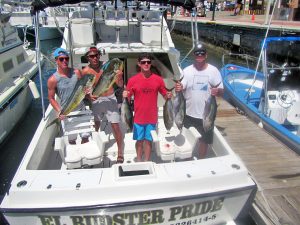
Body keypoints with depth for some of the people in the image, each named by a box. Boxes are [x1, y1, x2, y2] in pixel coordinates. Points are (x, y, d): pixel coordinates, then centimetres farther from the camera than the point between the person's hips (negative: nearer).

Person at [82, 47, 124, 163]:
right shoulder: (85, 71, -6)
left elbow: (120, 85, -7)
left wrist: (119, 76, -27)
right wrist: (88, 96, -19)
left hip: (110, 99, -1)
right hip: (96, 100, 1)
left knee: (116, 126, -2)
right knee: (95, 127, 11)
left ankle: (120, 154, 12)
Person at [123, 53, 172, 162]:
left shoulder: (158, 79, -2)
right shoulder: (133, 80, -6)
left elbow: (165, 95, 6)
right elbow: (128, 97, 0)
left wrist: (169, 95, -15)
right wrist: (125, 95, -22)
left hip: (152, 117, 1)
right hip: (138, 117, -1)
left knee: (148, 140, 12)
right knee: (139, 140, 12)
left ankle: (147, 161, 27)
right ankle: (139, 161, 30)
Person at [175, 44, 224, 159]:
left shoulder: (213, 71, -2)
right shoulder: (187, 70, -1)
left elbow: (222, 91, -1)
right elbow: (181, 87, -9)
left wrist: (217, 91, -25)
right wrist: (178, 88, -33)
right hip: (189, 113, 0)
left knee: (204, 140, 14)